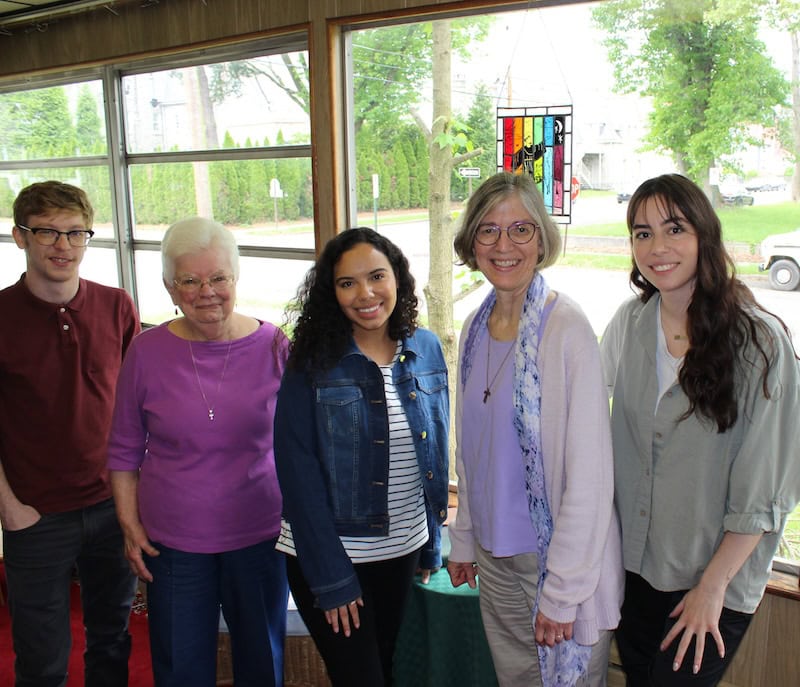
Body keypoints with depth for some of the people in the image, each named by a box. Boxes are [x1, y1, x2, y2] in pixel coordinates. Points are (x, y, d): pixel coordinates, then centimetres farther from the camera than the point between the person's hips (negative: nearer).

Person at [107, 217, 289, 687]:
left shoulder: (273, 346, -6)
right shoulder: (148, 352, -5)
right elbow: (125, 451, 5)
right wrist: (129, 523, 0)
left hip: (259, 537, 0)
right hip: (173, 543, 0)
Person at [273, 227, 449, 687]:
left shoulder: (426, 349, -2)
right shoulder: (314, 362, -15)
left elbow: (437, 452, 6)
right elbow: (299, 474, -14)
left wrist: (433, 545, 8)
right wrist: (330, 579, -15)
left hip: (404, 551, 4)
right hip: (332, 555, -4)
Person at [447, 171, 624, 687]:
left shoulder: (567, 328, -19)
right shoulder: (476, 328, 2)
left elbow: (589, 475, -19)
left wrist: (562, 591, -17)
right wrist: (463, 540, 13)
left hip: (559, 555, -6)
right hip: (494, 555, 6)